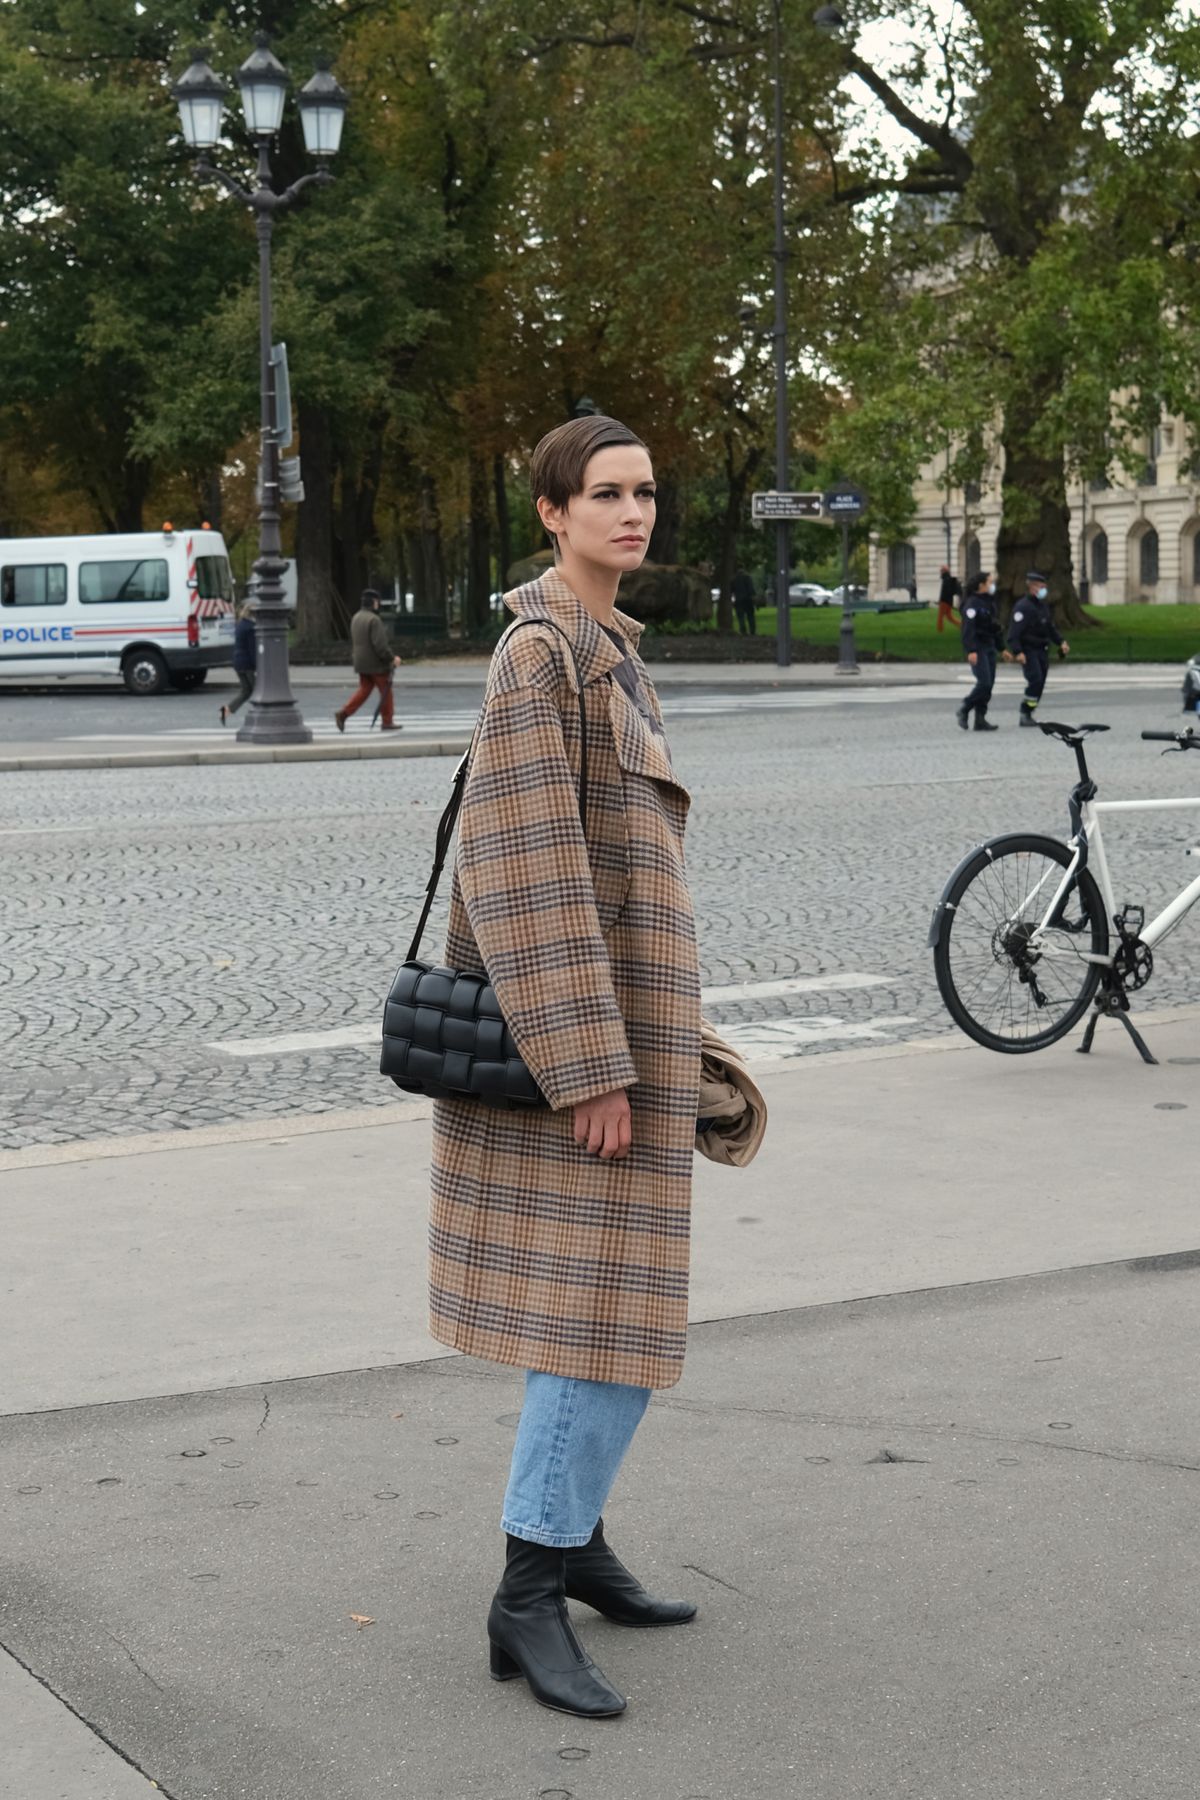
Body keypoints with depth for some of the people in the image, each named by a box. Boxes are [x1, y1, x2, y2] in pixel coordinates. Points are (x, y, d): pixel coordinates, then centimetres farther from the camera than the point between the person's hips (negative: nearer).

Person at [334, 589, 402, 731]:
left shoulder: (356, 618, 9)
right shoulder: (374, 620, -19)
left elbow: (353, 642, 17)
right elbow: (380, 644, -23)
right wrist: (392, 658, -15)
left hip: (361, 662, 8)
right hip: (376, 663, -8)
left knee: (363, 690, 12)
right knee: (385, 692, 4)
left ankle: (343, 713, -2)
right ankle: (387, 722, 10)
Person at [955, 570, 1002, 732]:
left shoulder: (990, 602, 15)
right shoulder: (972, 603, -12)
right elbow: (968, 628, -19)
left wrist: (1001, 648, 20)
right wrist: (971, 651, -26)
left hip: (990, 647, 9)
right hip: (978, 648, -9)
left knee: (989, 685, 4)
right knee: (984, 683, -15)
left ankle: (980, 720, 7)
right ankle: (964, 711, 1)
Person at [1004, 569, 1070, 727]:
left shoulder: (1043, 605, 15)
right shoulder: (1023, 607, -13)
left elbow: (1051, 627, 24)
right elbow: (1014, 632, -19)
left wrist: (1061, 642, 10)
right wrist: (1018, 652, -27)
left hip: (1043, 650, 9)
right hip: (1029, 650, -9)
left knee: (1040, 683, 7)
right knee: (1035, 679, -19)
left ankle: (1028, 715, 14)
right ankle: (1025, 713, -12)